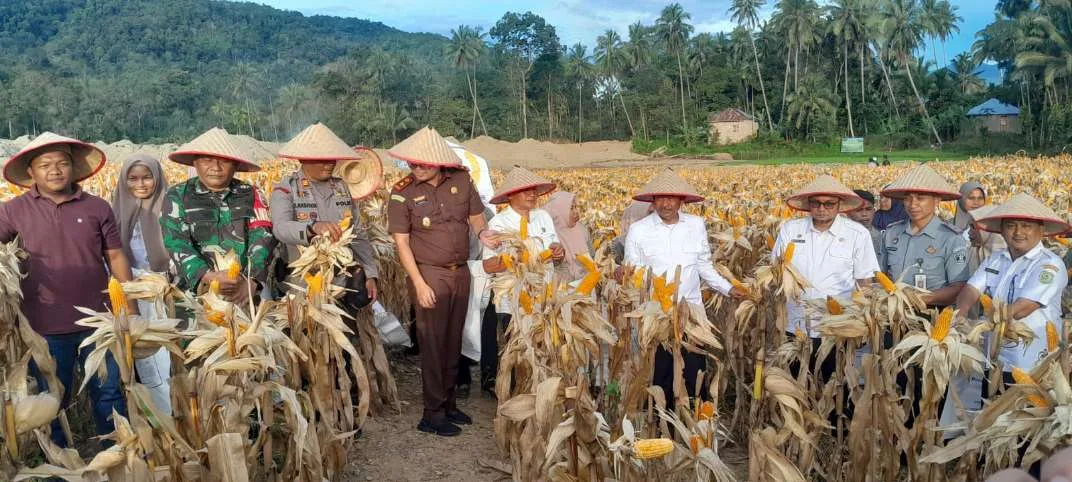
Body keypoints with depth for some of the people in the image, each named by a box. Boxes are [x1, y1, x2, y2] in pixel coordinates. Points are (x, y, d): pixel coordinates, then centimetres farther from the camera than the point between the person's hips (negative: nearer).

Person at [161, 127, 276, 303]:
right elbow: (177, 242, -5)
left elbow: (262, 238, -2)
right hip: (195, 291, -1)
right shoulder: (178, 195, 7)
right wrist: (206, 276, -23)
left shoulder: (250, 194, 10)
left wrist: (251, 282, -19)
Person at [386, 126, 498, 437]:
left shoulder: (461, 180, -1)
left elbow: (476, 216, 10)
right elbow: (401, 242, -10)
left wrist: (482, 233, -14)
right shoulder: (403, 193, -11)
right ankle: (432, 414, 12)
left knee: (453, 342, 14)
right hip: (429, 274, -4)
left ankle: (448, 403, 29)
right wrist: (419, 284, -15)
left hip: (461, 273, 4)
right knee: (433, 344, 1)